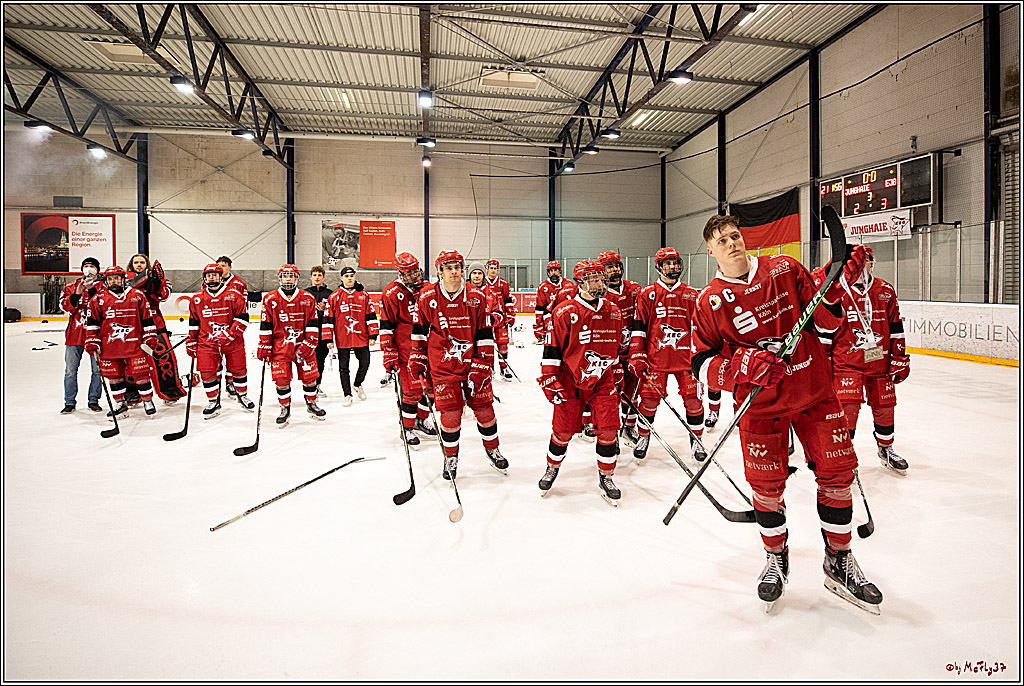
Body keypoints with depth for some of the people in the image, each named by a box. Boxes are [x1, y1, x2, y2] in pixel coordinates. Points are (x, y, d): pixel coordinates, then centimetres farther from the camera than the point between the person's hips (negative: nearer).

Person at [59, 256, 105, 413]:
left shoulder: (103, 287, 6)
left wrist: (92, 290, -19)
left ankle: (93, 400, 14)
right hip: (75, 334, 2)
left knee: (98, 369, 2)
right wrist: (77, 294, -15)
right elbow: (65, 306, -1)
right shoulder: (72, 286, 12)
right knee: (71, 370, 4)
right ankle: (70, 402, 15)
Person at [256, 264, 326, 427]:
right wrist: (264, 346, 1)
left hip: (303, 345, 1)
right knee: (281, 379, -1)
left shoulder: (308, 299, 2)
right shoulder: (270, 299, 2)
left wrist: (309, 344, -6)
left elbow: (312, 324, 1)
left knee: (309, 376, 5)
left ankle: (311, 404, 25)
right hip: (279, 346, 0)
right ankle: (285, 409, 16)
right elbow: (265, 325, 3)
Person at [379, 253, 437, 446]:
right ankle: (407, 428, 11)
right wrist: (389, 354, -12)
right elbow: (386, 326, -9)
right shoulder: (391, 293, -10)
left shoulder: (425, 288, 9)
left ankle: (422, 419, 32)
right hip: (405, 350, -6)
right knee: (411, 389, -5)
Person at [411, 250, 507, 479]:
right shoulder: (427, 298, -5)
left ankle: (493, 451, 32)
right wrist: (417, 362, 7)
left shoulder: (477, 297, -4)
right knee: (451, 413, -2)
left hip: (473, 364, 1)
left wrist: (480, 367, -8)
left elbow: (484, 335, -3)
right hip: (443, 367, -1)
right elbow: (419, 332, 6)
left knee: (484, 408, 8)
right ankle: (451, 458, 22)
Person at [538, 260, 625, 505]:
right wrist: (549, 381, -12)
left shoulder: (614, 312, 3)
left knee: (608, 429, -3)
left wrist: (617, 372, 20)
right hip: (570, 381, -3)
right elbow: (551, 349, -10)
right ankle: (552, 468, 30)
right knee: (563, 431, 2)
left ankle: (605, 477, 17)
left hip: (602, 381, 4)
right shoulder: (564, 313, -13)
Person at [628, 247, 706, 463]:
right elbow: (638, 328, 0)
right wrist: (637, 357, -6)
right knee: (649, 399, 0)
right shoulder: (647, 294, 2)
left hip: (685, 357, 2)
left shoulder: (691, 295, 8)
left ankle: (696, 440, 23)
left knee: (693, 399, 2)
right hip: (655, 358, -2)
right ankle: (643, 437, 23)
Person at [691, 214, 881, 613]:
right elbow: (702, 363, -6)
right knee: (767, 483, 2)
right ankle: (776, 558, 30)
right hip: (760, 403, -2)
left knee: (837, 472, 5)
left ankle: (839, 564, 26)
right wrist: (743, 365, -23)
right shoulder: (710, 302, -6)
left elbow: (825, 324, 5)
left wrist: (836, 283, -11)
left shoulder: (785, 269, 0)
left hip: (814, 391, 2)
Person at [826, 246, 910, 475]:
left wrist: (900, 358, 6)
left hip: (879, 360, 4)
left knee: (884, 406, 13)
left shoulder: (886, 291, 5)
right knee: (847, 406, -11)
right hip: (846, 360, -3)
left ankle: (886, 449, 35)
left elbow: (896, 327, 9)